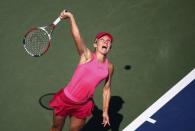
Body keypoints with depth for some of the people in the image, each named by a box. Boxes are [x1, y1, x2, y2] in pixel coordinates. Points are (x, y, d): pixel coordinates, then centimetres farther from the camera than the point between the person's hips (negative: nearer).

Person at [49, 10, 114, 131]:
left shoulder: (109, 66, -1)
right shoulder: (87, 56, -13)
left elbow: (106, 89, 8)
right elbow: (77, 36, -28)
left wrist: (105, 112, 9)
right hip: (65, 99, -3)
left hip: (83, 106, 3)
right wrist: (71, 17, -42)